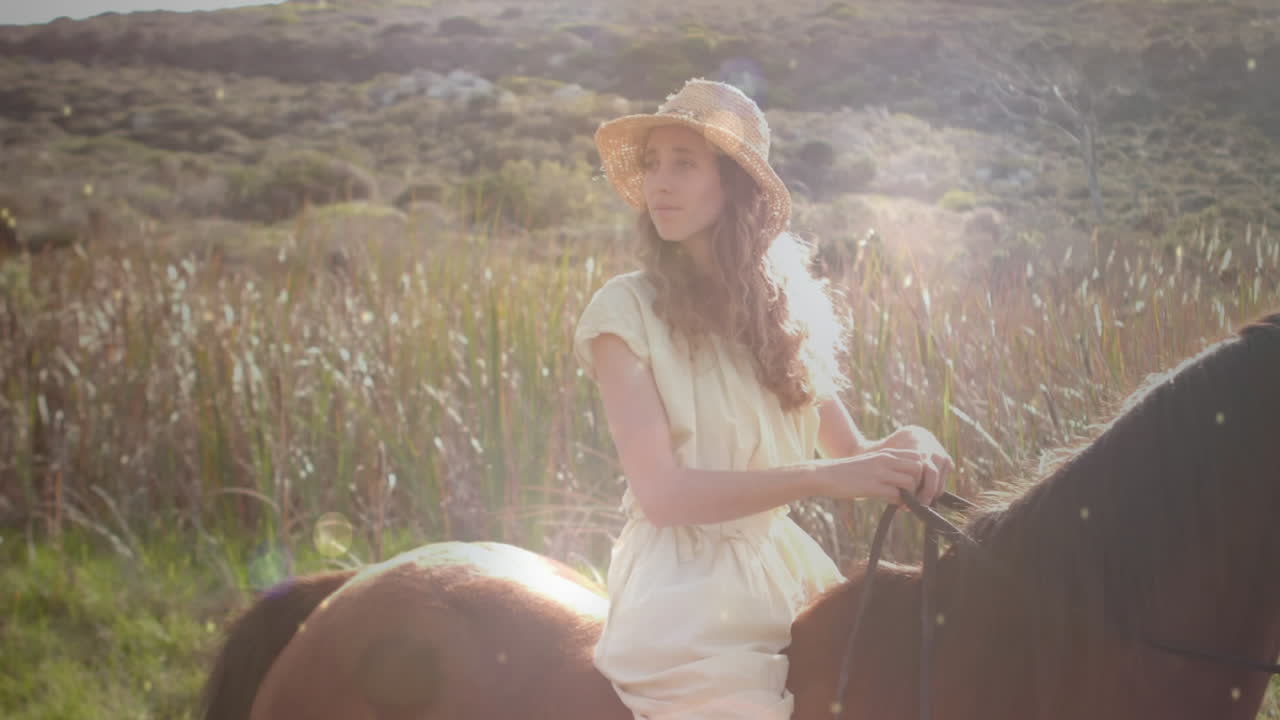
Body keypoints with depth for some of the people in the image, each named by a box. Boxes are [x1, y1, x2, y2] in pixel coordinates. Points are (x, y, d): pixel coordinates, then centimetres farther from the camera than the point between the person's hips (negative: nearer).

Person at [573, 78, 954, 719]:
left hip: (784, 567, 5)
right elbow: (660, 492, -15)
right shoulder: (626, 308, -7)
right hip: (686, 586, -5)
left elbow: (850, 450, 12)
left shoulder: (788, 307, 9)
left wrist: (906, 446, -11)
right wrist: (824, 478, -23)